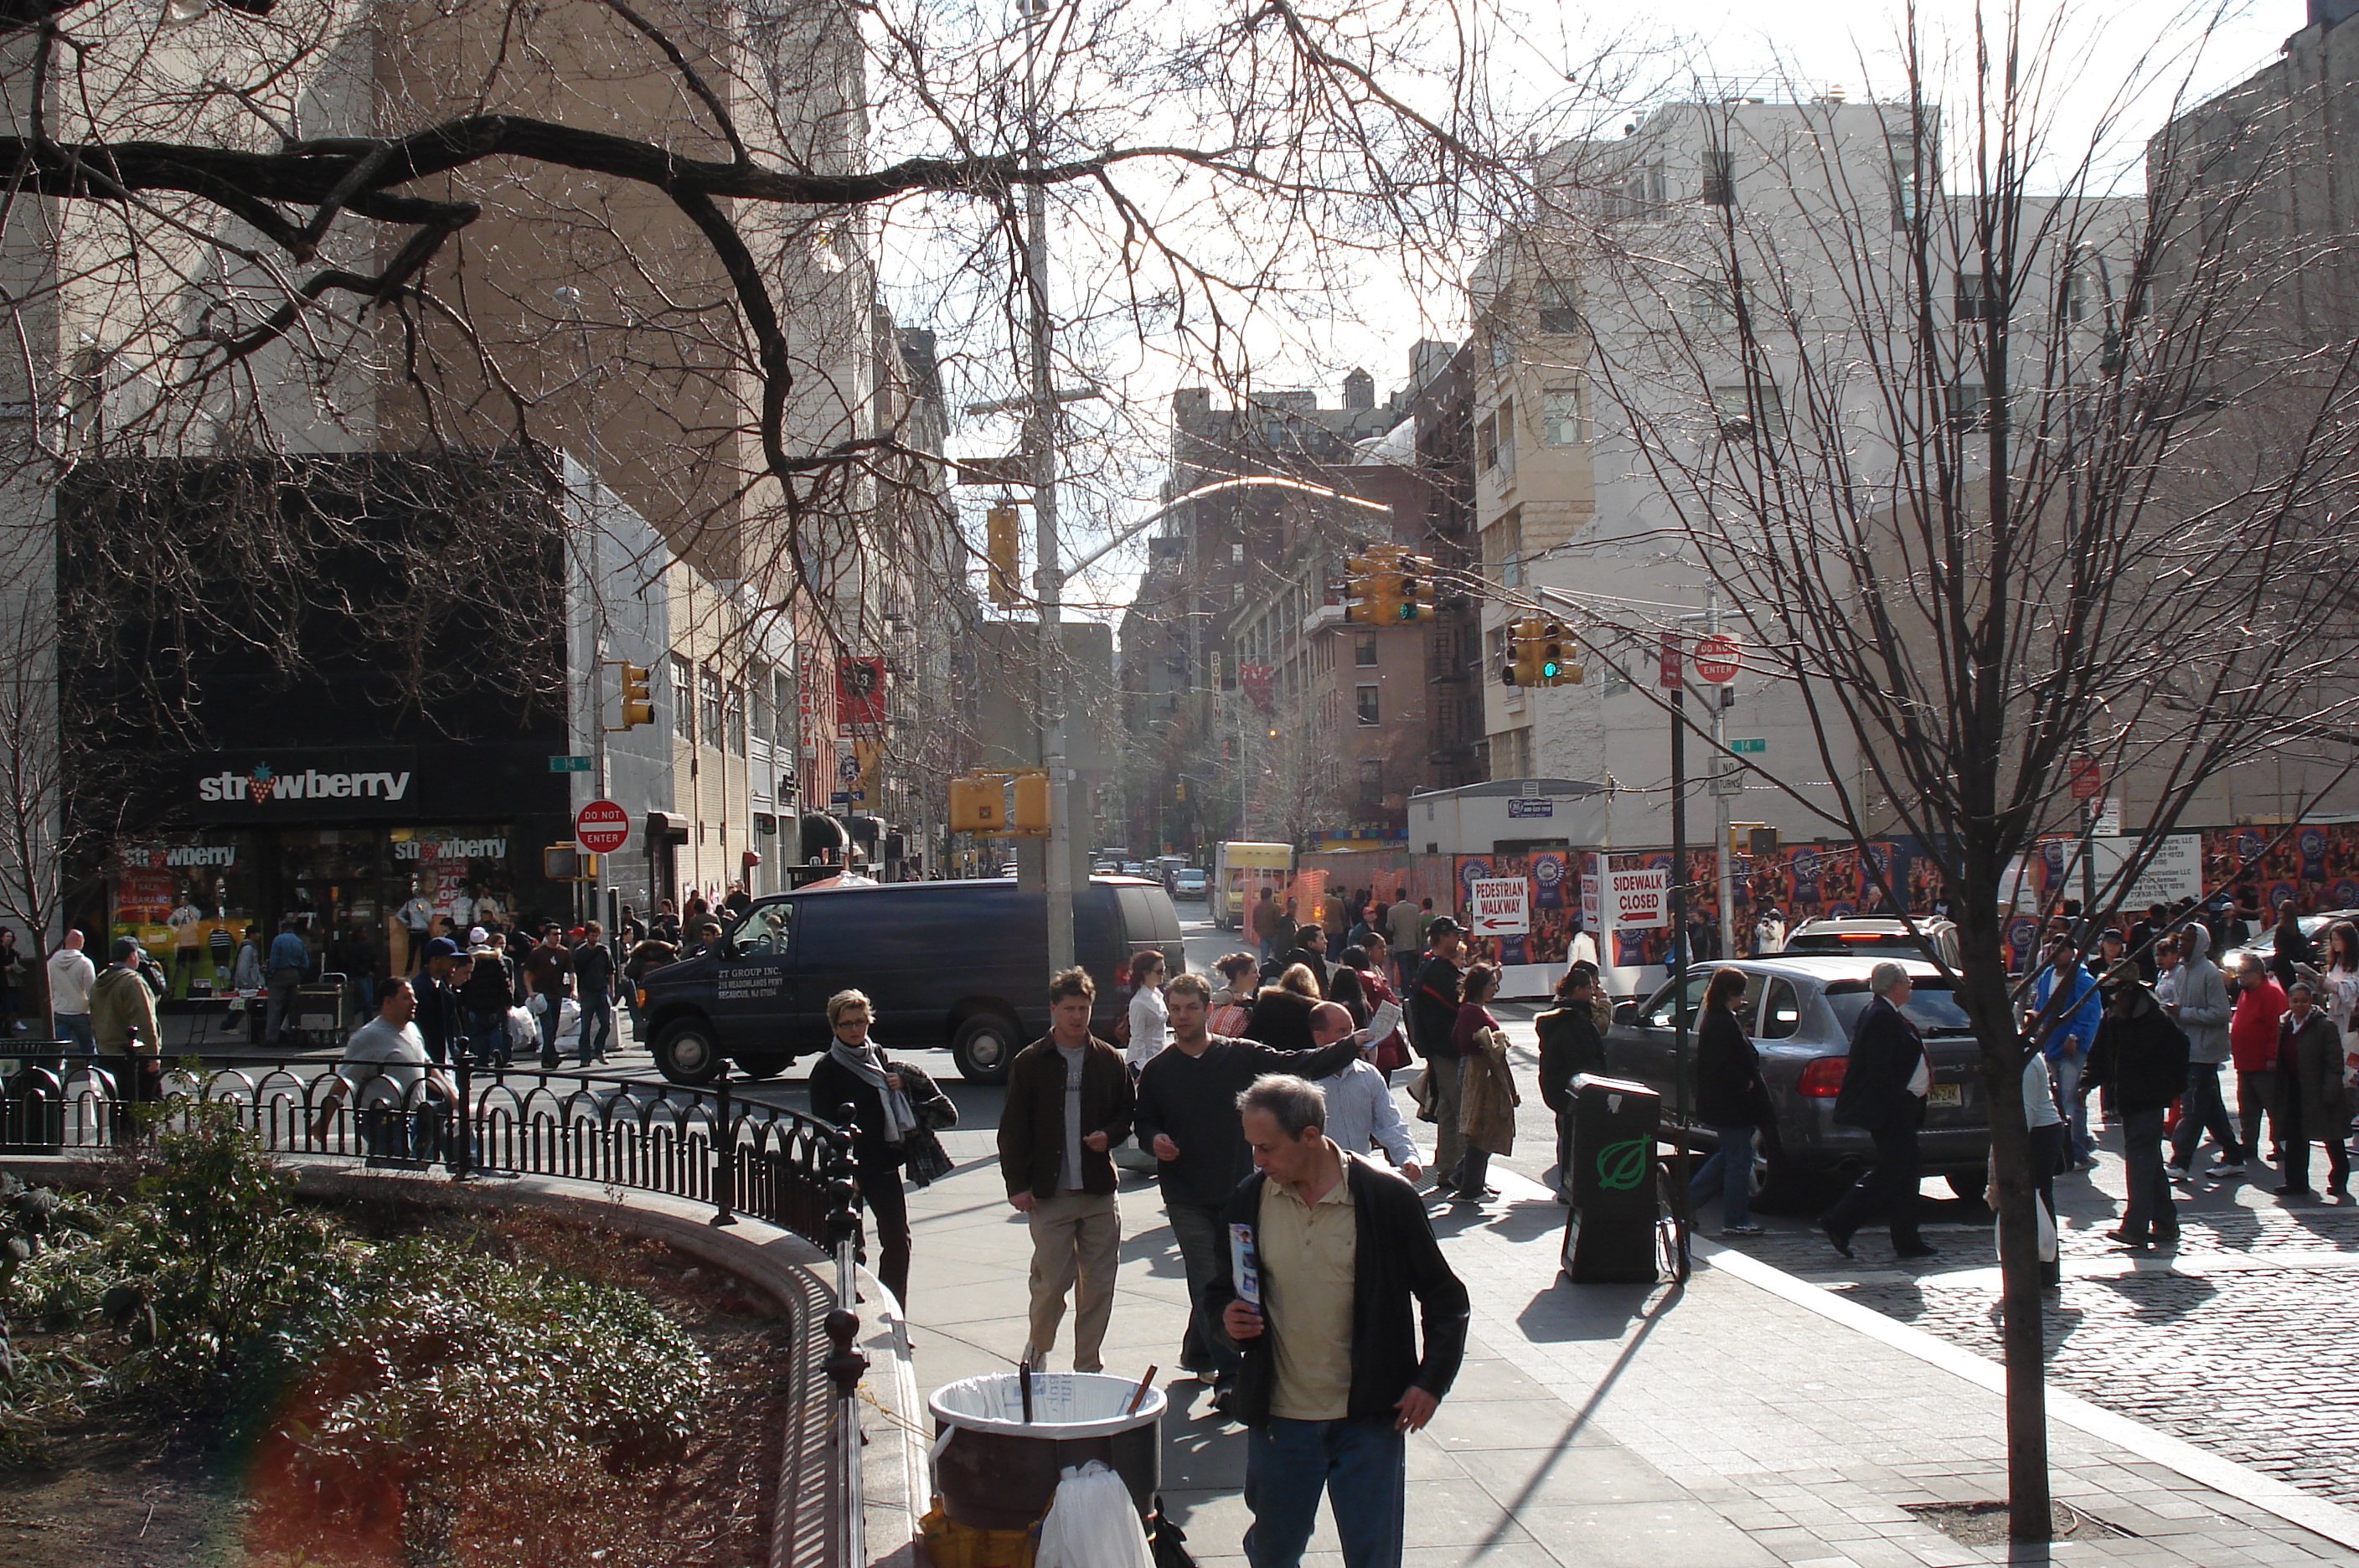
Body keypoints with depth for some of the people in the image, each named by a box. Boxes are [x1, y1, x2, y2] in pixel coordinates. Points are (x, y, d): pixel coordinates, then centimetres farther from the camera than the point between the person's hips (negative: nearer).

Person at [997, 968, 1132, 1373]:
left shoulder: (1109, 1061, 7)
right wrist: (1017, 1183, -5)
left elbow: (1128, 1114, 16)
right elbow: (1013, 1127, 1)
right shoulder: (1030, 1062, 1)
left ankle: (1089, 1365, 18)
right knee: (1051, 1281, -3)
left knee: (1098, 1284, 4)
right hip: (1048, 1192, -2)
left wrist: (1109, 1135, -5)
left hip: (1099, 1190, 3)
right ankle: (1037, 1351, 23)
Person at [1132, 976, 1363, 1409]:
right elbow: (1143, 1122, 12)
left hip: (1236, 1188, 1)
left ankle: (1197, 1354, 34)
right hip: (1186, 1194, -1)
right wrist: (1154, 1140, -11)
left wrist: (1352, 1044, -16)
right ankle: (1230, 1376, -5)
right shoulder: (1157, 1071, 3)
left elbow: (1302, 1065, -5)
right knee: (1209, 1284, -7)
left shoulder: (1241, 1056, -2)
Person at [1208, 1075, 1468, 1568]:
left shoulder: (1387, 1197, -10)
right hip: (1279, 1417, 3)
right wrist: (1227, 1315, -8)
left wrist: (1432, 1381, -8)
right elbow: (1221, 1289, 14)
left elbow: (1446, 1299, 0)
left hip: (1370, 1419, -2)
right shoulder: (1249, 1200, -1)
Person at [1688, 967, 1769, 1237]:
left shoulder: (1713, 1019, 13)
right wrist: (1747, 1083, -17)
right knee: (1739, 1158, -2)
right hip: (1730, 1103, -11)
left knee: (1729, 1154, 21)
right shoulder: (1723, 1024, -20)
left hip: (1720, 1103, 11)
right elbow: (1722, 1066, -26)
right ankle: (1735, 1221, 5)